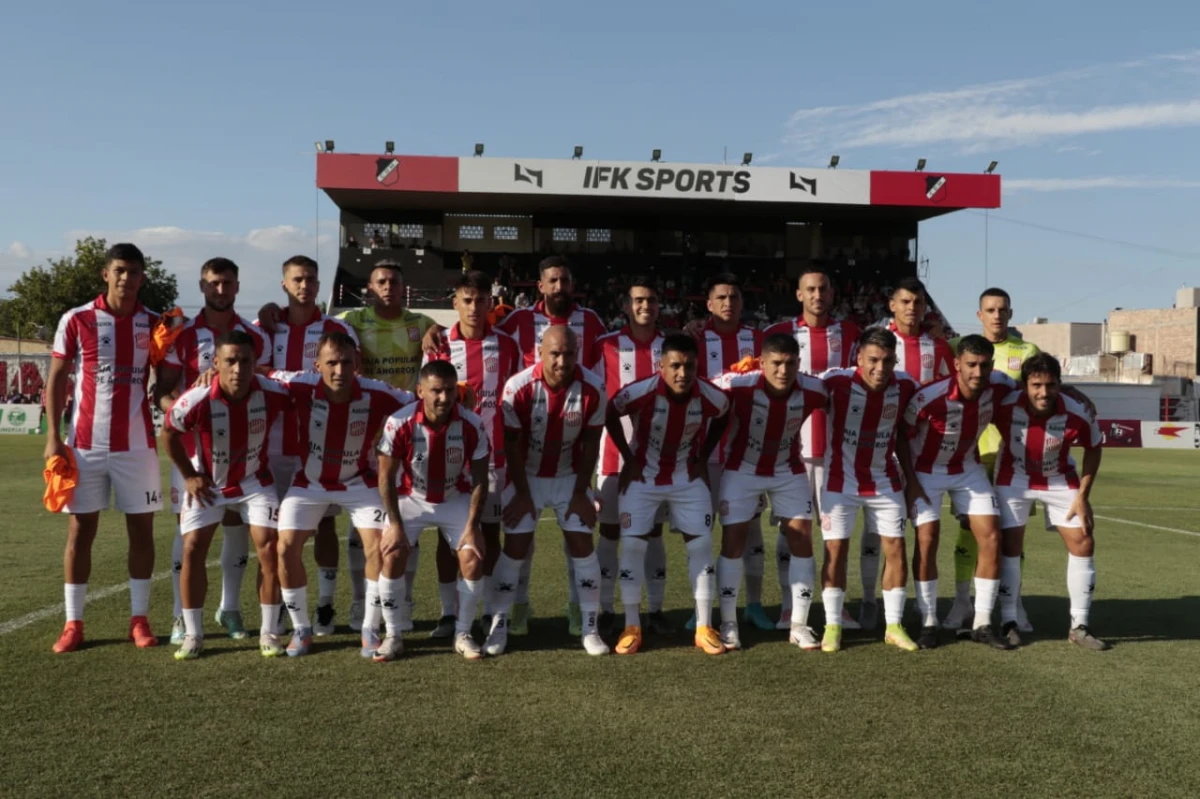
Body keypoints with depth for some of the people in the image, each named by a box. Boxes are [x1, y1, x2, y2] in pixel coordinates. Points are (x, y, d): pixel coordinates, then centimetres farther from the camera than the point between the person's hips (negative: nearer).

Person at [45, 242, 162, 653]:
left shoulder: (154, 324, 3)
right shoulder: (76, 320, -1)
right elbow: (56, 380, 2)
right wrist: (53, 437, -5)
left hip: (138, 445, 1)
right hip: (85, 444, -1)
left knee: (141, 530, 4)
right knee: (80, 531, 5)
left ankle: (139, 619, 14)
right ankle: (73, 623, 13)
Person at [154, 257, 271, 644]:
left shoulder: (256, 337, 6)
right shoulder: (182, 335, 0)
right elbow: (162, 391, -1)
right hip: (192, 446, -2)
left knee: (238, 525, 6)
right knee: (188, 528, 0)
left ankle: (230, 608, 20)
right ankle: (182, 615, 8)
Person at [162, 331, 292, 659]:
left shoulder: (272, 393, -25)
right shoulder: (196, 401, -28)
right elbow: (168, 434, -7)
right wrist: (189, 476, -4)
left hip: (254, 481, 1)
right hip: (207, 484, 0)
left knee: (269, 548, -9)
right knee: (192, 549, -7)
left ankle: (269, 632, 4)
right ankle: (193, 634, 7)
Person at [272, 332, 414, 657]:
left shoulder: (377, 395, -27)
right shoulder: (301, 386, -25)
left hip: (359, 482, -1)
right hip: (309, 481, 1)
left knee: (378, 546, -13)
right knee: (287, 548, -7)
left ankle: (371, 630, 6)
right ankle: (301, 629, 14)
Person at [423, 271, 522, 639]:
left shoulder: (506, 346, 3)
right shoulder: (440, 346, 3)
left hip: (494, 453, 0)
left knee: (491, 532, 5)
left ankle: (491, 611, 13)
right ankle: (449, 612, 9)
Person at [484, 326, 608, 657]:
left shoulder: (592, 388, -20)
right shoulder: (519, 387, -24)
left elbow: (590, 443, -8)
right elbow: (511, 444, -13)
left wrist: (581, 492, -7)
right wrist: (522, 494, -9)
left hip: (570, 477, 1)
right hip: (527, 476, -1)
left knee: (582, 545, -3)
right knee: (514, 547, -3)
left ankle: (590, 628, 7)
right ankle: (498, 625, 8)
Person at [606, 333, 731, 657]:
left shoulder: (712, 396, -21)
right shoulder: (640, 392, -27)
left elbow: (722, 419, 5)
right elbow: (609, 415, -8)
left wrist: (703, 459, 0)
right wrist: (628, 459, -7)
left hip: (688, 478, 2)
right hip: (642, 476, -2)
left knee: (701, 545, -1)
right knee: (632, 545, -6)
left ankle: (704, 628, 9)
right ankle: (631, 627, 6)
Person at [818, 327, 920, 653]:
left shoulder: (906, 386, -11)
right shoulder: (835, 382, -22)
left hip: (885, 481, 3)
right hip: (841, 480, -3)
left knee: (896, 547, 4)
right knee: (836, 549, -2)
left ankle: (894, 626, 16)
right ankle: (832, 626, 10)